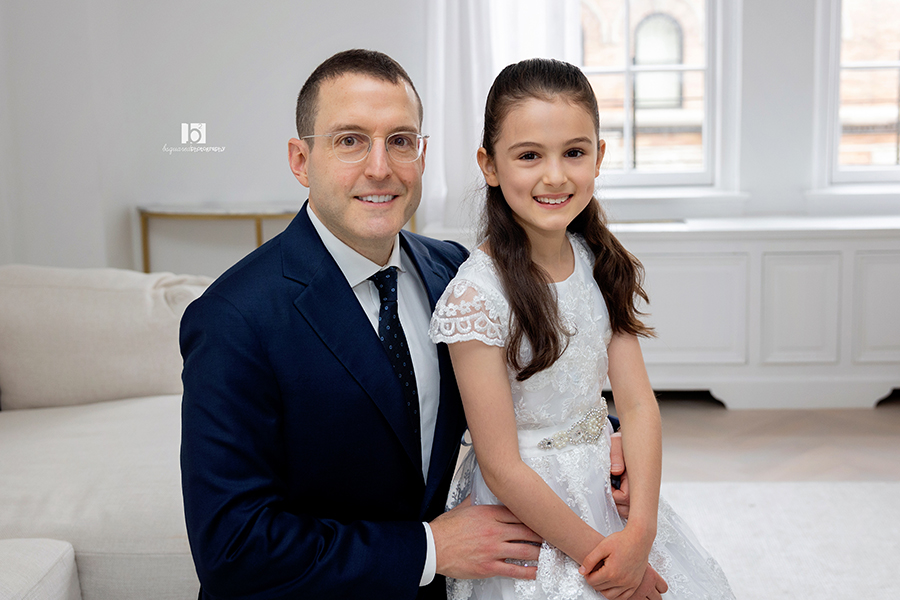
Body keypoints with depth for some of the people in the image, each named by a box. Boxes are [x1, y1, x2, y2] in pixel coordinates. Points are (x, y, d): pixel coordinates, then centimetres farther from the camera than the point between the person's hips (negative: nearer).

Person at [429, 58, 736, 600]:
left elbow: (638, 404, -6)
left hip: (610, 493, 6)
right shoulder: (478, 295, -22)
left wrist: (641, 532, -16)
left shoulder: (601, 264, -4)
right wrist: (594, 554, -14)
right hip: (525, 518, -5)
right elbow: (502, 468, -20)